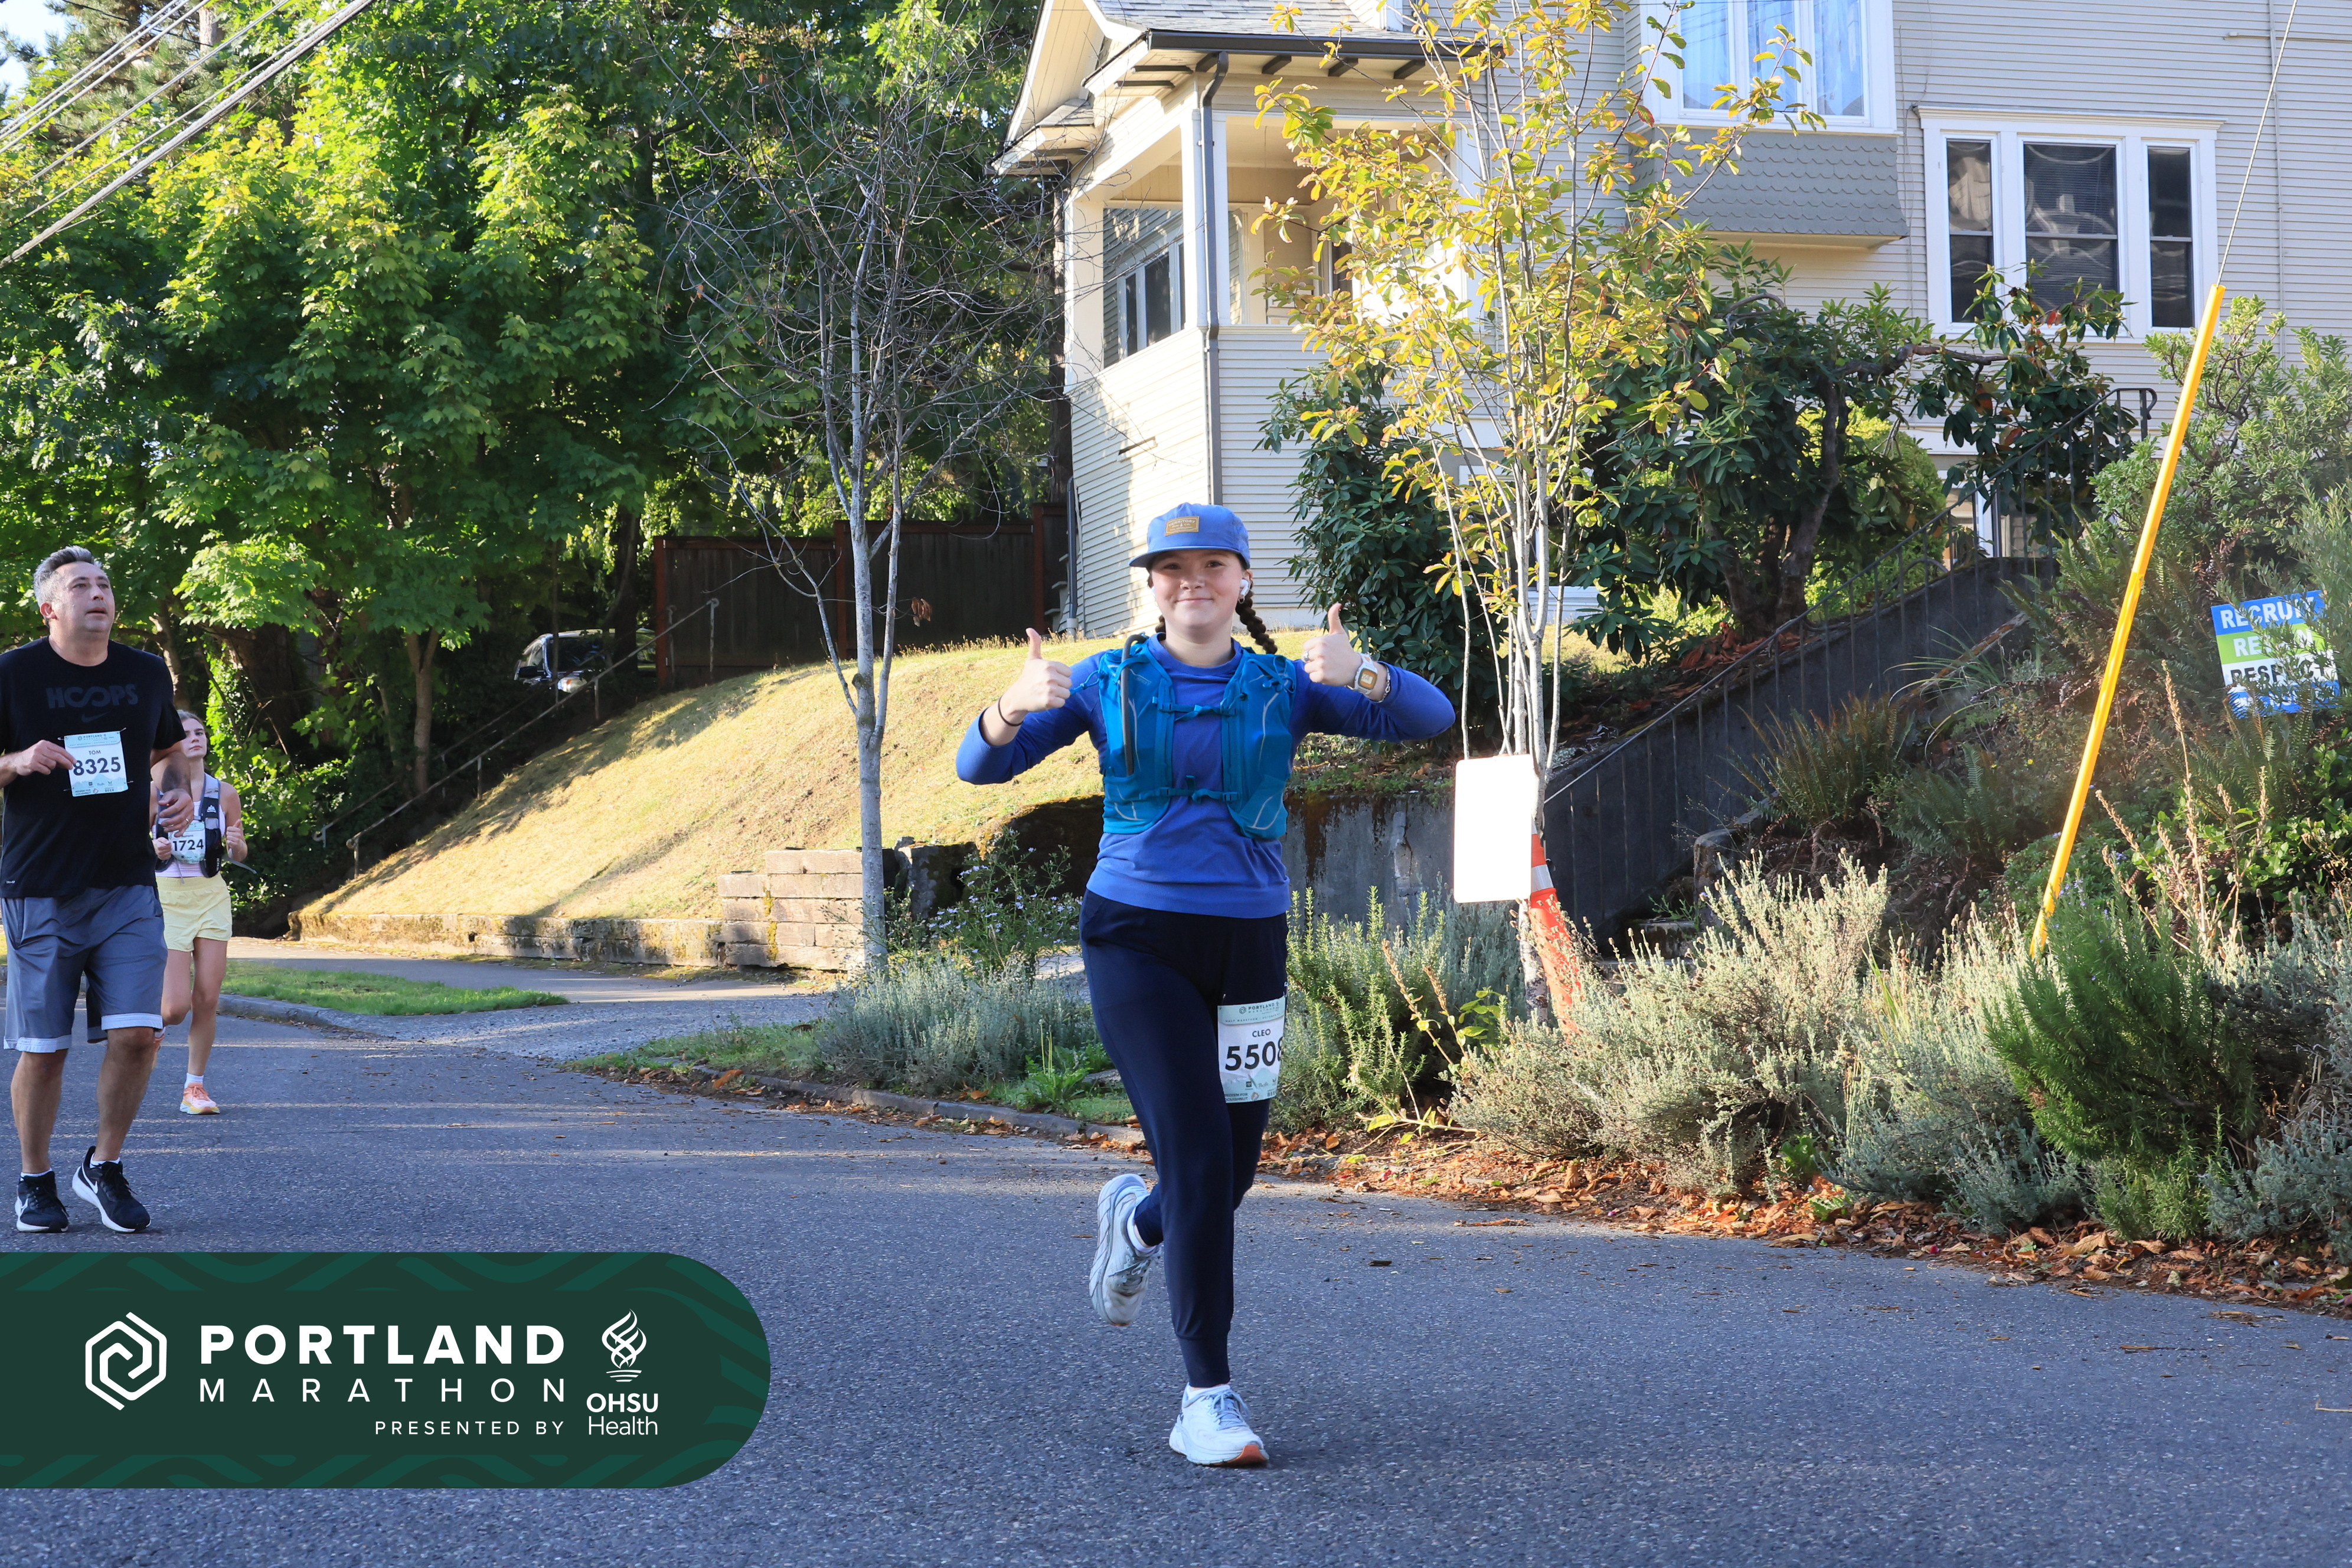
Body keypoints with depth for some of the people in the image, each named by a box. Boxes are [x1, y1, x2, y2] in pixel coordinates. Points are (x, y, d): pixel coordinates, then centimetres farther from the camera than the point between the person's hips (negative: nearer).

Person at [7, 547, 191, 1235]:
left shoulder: (146, 674, 9)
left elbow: (166, 752, 24)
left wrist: (181, 795, 4)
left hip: (128, 888, 3)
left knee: (136, 1033, -8)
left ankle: (104, 1167, 13)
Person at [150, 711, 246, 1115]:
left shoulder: (224, 793, 5)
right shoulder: (155, 790, -3)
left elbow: (239, 854, 13)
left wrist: (235, 844, -9)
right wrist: (154, 851, -17)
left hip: (212, 896, 3)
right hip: (167, 896, -3)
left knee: (207, 1001, 0)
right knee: (176, 1006, -10)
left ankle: (195, 1085, 13)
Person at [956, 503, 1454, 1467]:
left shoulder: (1283, 688, 4)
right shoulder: (1108, 683, 3)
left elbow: (1428, 718, -8)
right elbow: (980, 766, -3)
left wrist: (1358, 673, -29)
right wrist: (1015, 705, -25)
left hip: (1246, 945, 3)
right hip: (1136, 941, -3)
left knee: (1232, 1173, 11)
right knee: (1198, 1160, -16)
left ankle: (1135, 1223, 48)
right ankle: (1208, 1398, -9)